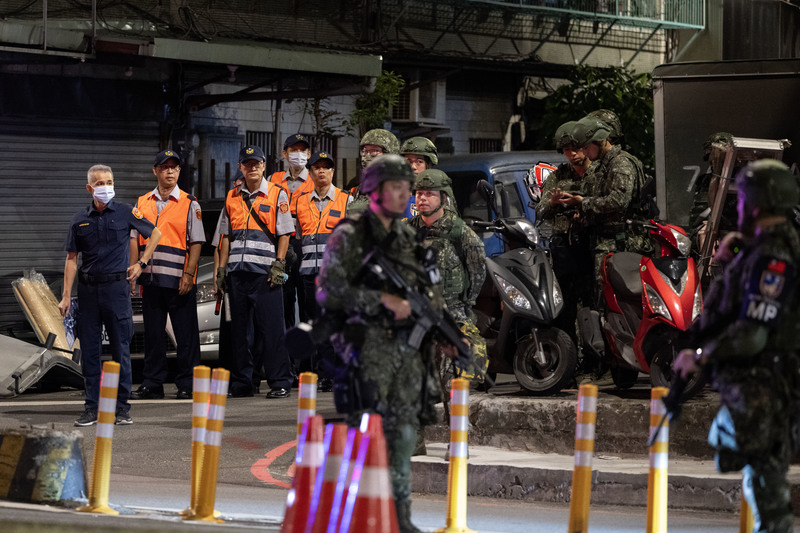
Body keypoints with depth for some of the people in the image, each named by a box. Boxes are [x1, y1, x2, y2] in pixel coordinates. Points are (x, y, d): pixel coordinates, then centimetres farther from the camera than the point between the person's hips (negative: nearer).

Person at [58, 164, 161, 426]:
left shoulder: (125, 213, 2)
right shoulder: (81, 219, 7)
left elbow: (155, 233, 14)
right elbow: (72, 259, 8)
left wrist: (141, 263, 7)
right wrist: (66, 295, 3)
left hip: (116, 286, -2)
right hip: (88, 288, 2)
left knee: (120, 347, 0)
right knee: (89, 349, 4)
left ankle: (122, 407, 6)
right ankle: (91, 407, 9)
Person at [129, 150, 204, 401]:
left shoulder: (189, 204, 2)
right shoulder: (142, 203, 12)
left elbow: (196, 242, -3)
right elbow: (134, 239, 12)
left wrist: (188, 274, -12)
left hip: (179, 280, -3)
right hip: (150, 277, 3)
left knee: (185, 334, -1)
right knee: (152, 333, 8)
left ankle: (187, 385, 5)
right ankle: (152, 384, 14)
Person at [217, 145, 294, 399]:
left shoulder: (277, 195, 4)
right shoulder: (232, 197, 15)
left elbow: (284, 233, 1)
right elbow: (226, 236, 18)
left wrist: (279, 264, -8)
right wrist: (222, 268, 11)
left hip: (265, 271, -4)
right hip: (237, 271, 4)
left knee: (271, 329, -6)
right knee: (239, 329, 6)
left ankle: (279, 383, -3)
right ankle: (242, 382, 12)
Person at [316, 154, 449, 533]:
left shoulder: (409, 239, 16)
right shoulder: (349, 239, -3)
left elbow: (427, 289, 21)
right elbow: (329, 291, -12)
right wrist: (383, 299, -16)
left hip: (407, 348, 6)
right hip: (369, 347, -6)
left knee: (403, 430, 5)